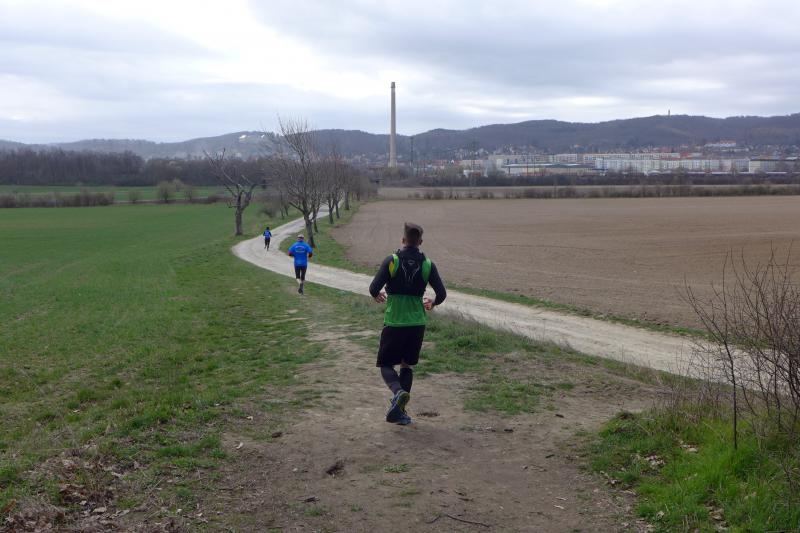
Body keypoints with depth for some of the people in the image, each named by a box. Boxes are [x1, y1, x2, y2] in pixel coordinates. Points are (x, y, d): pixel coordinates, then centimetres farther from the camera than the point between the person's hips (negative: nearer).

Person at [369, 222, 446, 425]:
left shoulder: (391, 261, -7)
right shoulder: (427, 264, -1)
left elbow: (374, 289, -10)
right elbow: (442, 293, -2)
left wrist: (377, 296, 14)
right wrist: (433, 303, 21)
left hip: (393, 322, -3)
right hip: (417, 323, 3)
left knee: (386, 364, 8)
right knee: (406, 365, 17)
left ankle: (398, 392, -22)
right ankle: (399, 410, 12)